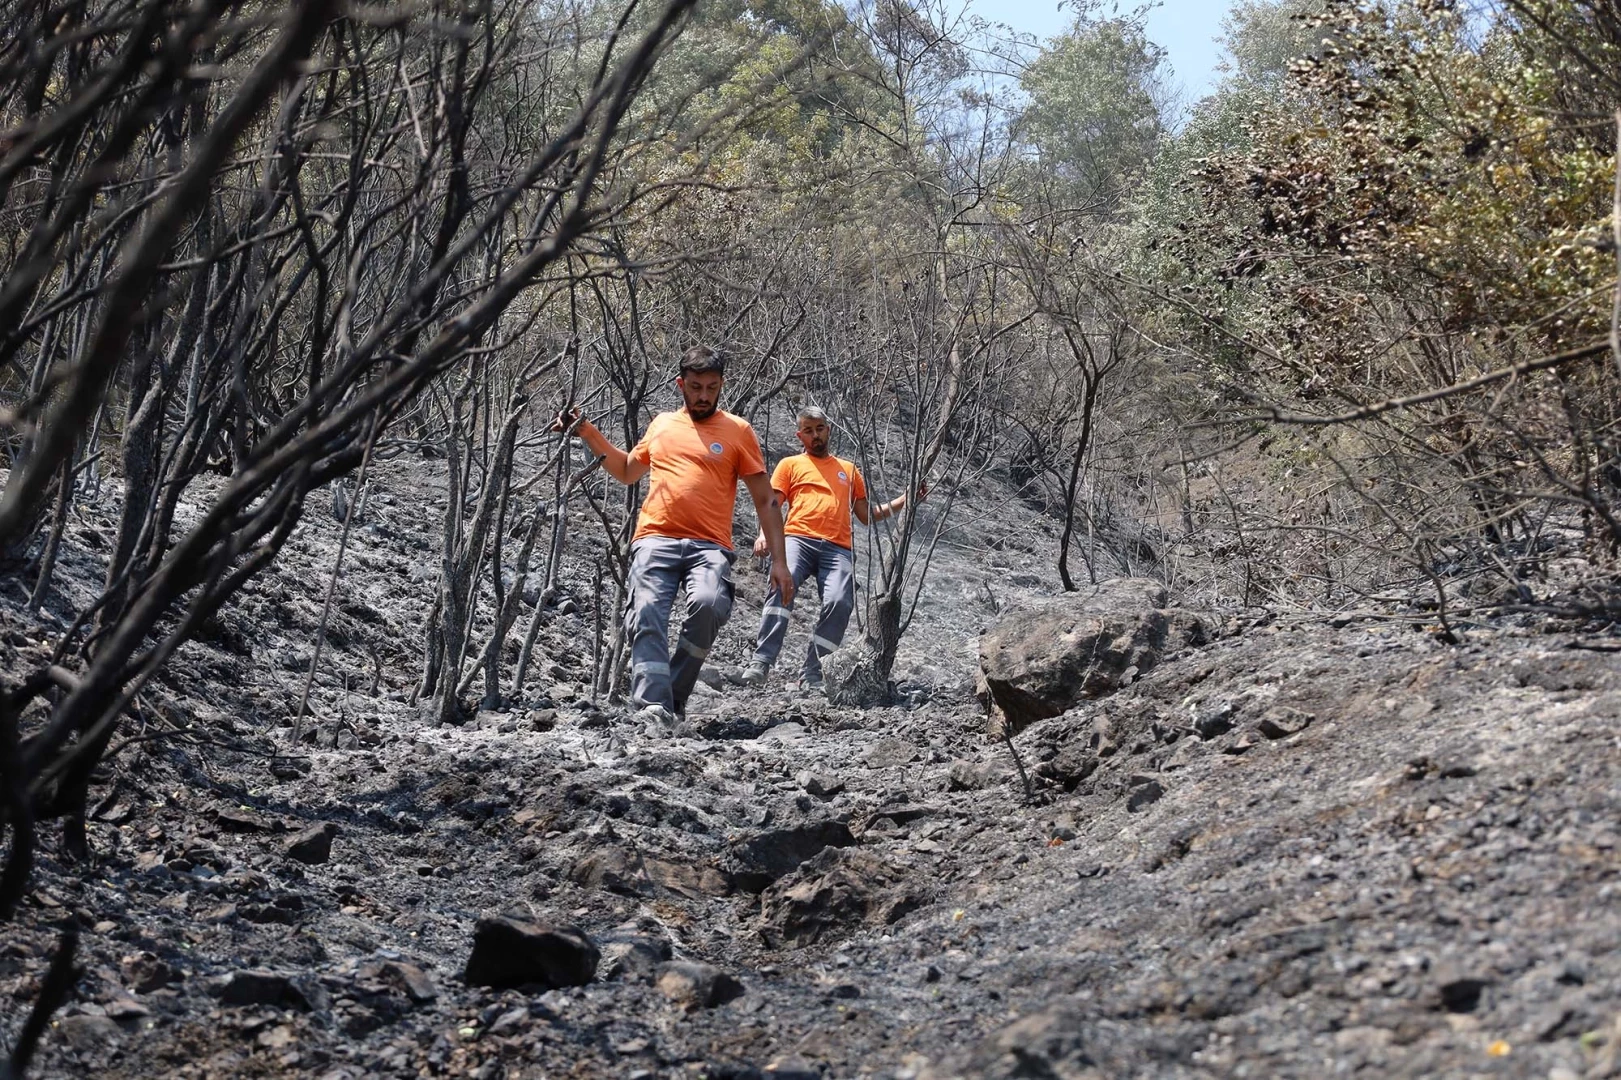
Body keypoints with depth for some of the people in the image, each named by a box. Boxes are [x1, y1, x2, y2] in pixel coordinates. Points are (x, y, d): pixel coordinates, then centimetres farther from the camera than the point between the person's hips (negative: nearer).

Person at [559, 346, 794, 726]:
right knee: (647, 616, -20)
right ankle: (654, 707, -29)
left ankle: (675, 696, -18)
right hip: (656, 541, 3)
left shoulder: (737, 431, 10)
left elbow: (765, 500, 10)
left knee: (707, 604, -31)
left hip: (709, 546, -3)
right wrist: (589, 433, 25)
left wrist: (779, 561, 3)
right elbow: (627, 471, 36)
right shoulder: (662, 424, 20)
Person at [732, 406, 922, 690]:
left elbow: (868, 515, 30)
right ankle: (760, 665, -39)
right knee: (782, 586, -32)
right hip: (797, 538, -2)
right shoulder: (790, 464, 22)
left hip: (837, 547, 2)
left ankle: (812, 675, -21)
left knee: (839, 602, -25)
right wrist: (764, 534, -9)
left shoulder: (849, 469, 30)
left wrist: (905, 499, 20)